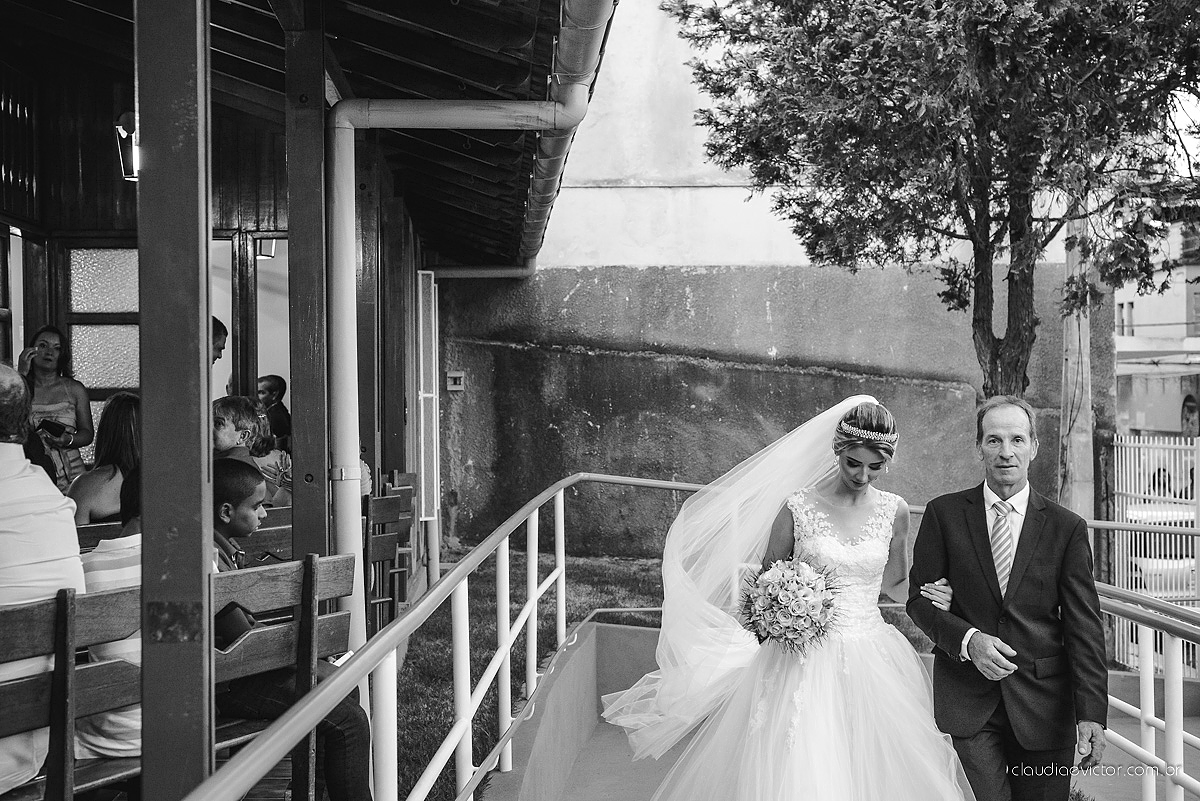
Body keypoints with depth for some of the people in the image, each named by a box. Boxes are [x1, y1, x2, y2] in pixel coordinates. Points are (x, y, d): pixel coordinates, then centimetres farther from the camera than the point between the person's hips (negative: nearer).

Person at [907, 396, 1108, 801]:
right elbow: (919, 599, 3)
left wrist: (1092, 715, -9)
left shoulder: (1066, 527, 2)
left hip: (1043, 706, 1)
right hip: (968, 701, -1)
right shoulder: (944, 514, 1)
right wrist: (968, 640, -15)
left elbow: (1084, 629, -1)